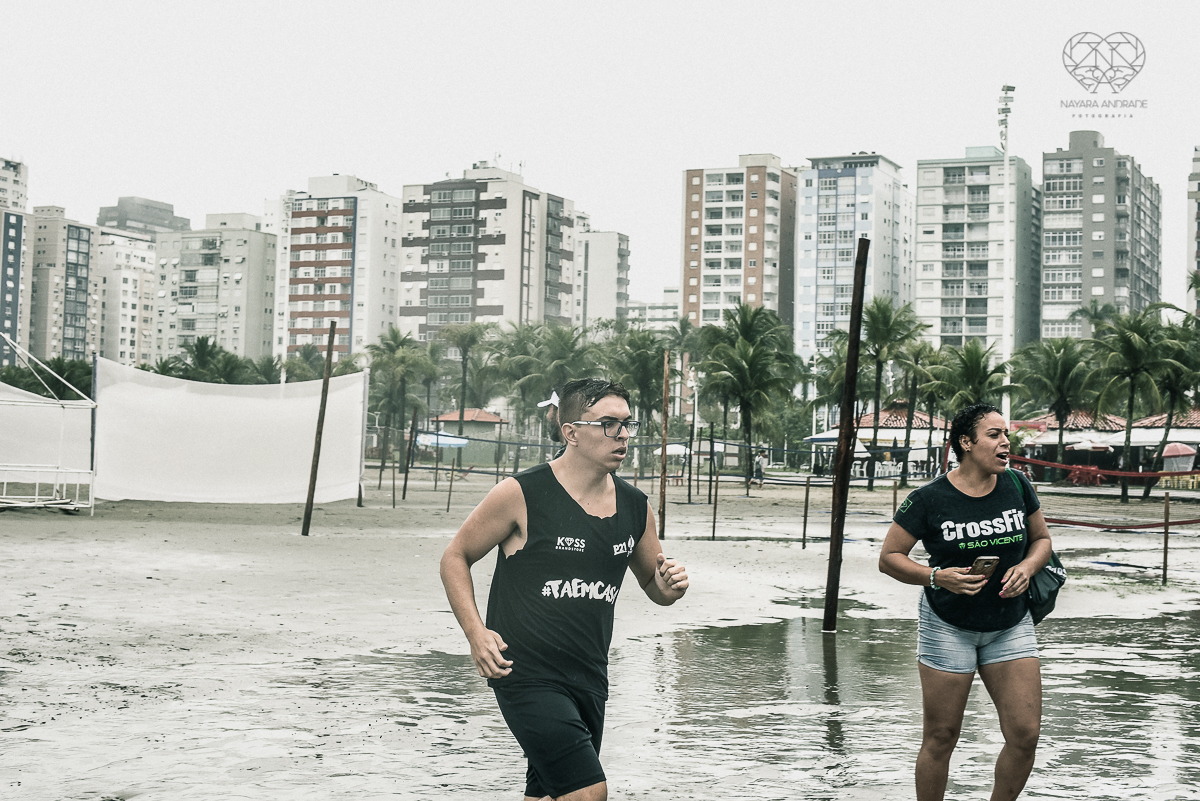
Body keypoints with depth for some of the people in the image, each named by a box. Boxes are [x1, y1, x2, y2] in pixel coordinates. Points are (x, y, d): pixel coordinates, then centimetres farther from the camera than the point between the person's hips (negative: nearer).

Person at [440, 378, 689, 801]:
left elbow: (653, 586, 21)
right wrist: (476, 633, -12)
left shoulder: (635, 508, 7)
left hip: (589, 679, 7)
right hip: (526, 674, -6)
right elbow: (455, 557, 0)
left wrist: (670, 586, -4)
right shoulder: (521, 494, -10)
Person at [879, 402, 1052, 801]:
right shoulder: (928, 498, -13)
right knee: (941, 737, 2)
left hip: (1010, 626, 4)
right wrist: (937, 577, -22)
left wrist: (1027, 566, -9)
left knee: (1025, 734, -4)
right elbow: (888, 557, -7)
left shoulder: (1017, 485, -2)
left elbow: (1041, 538, 13)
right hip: (948, 628, -3)